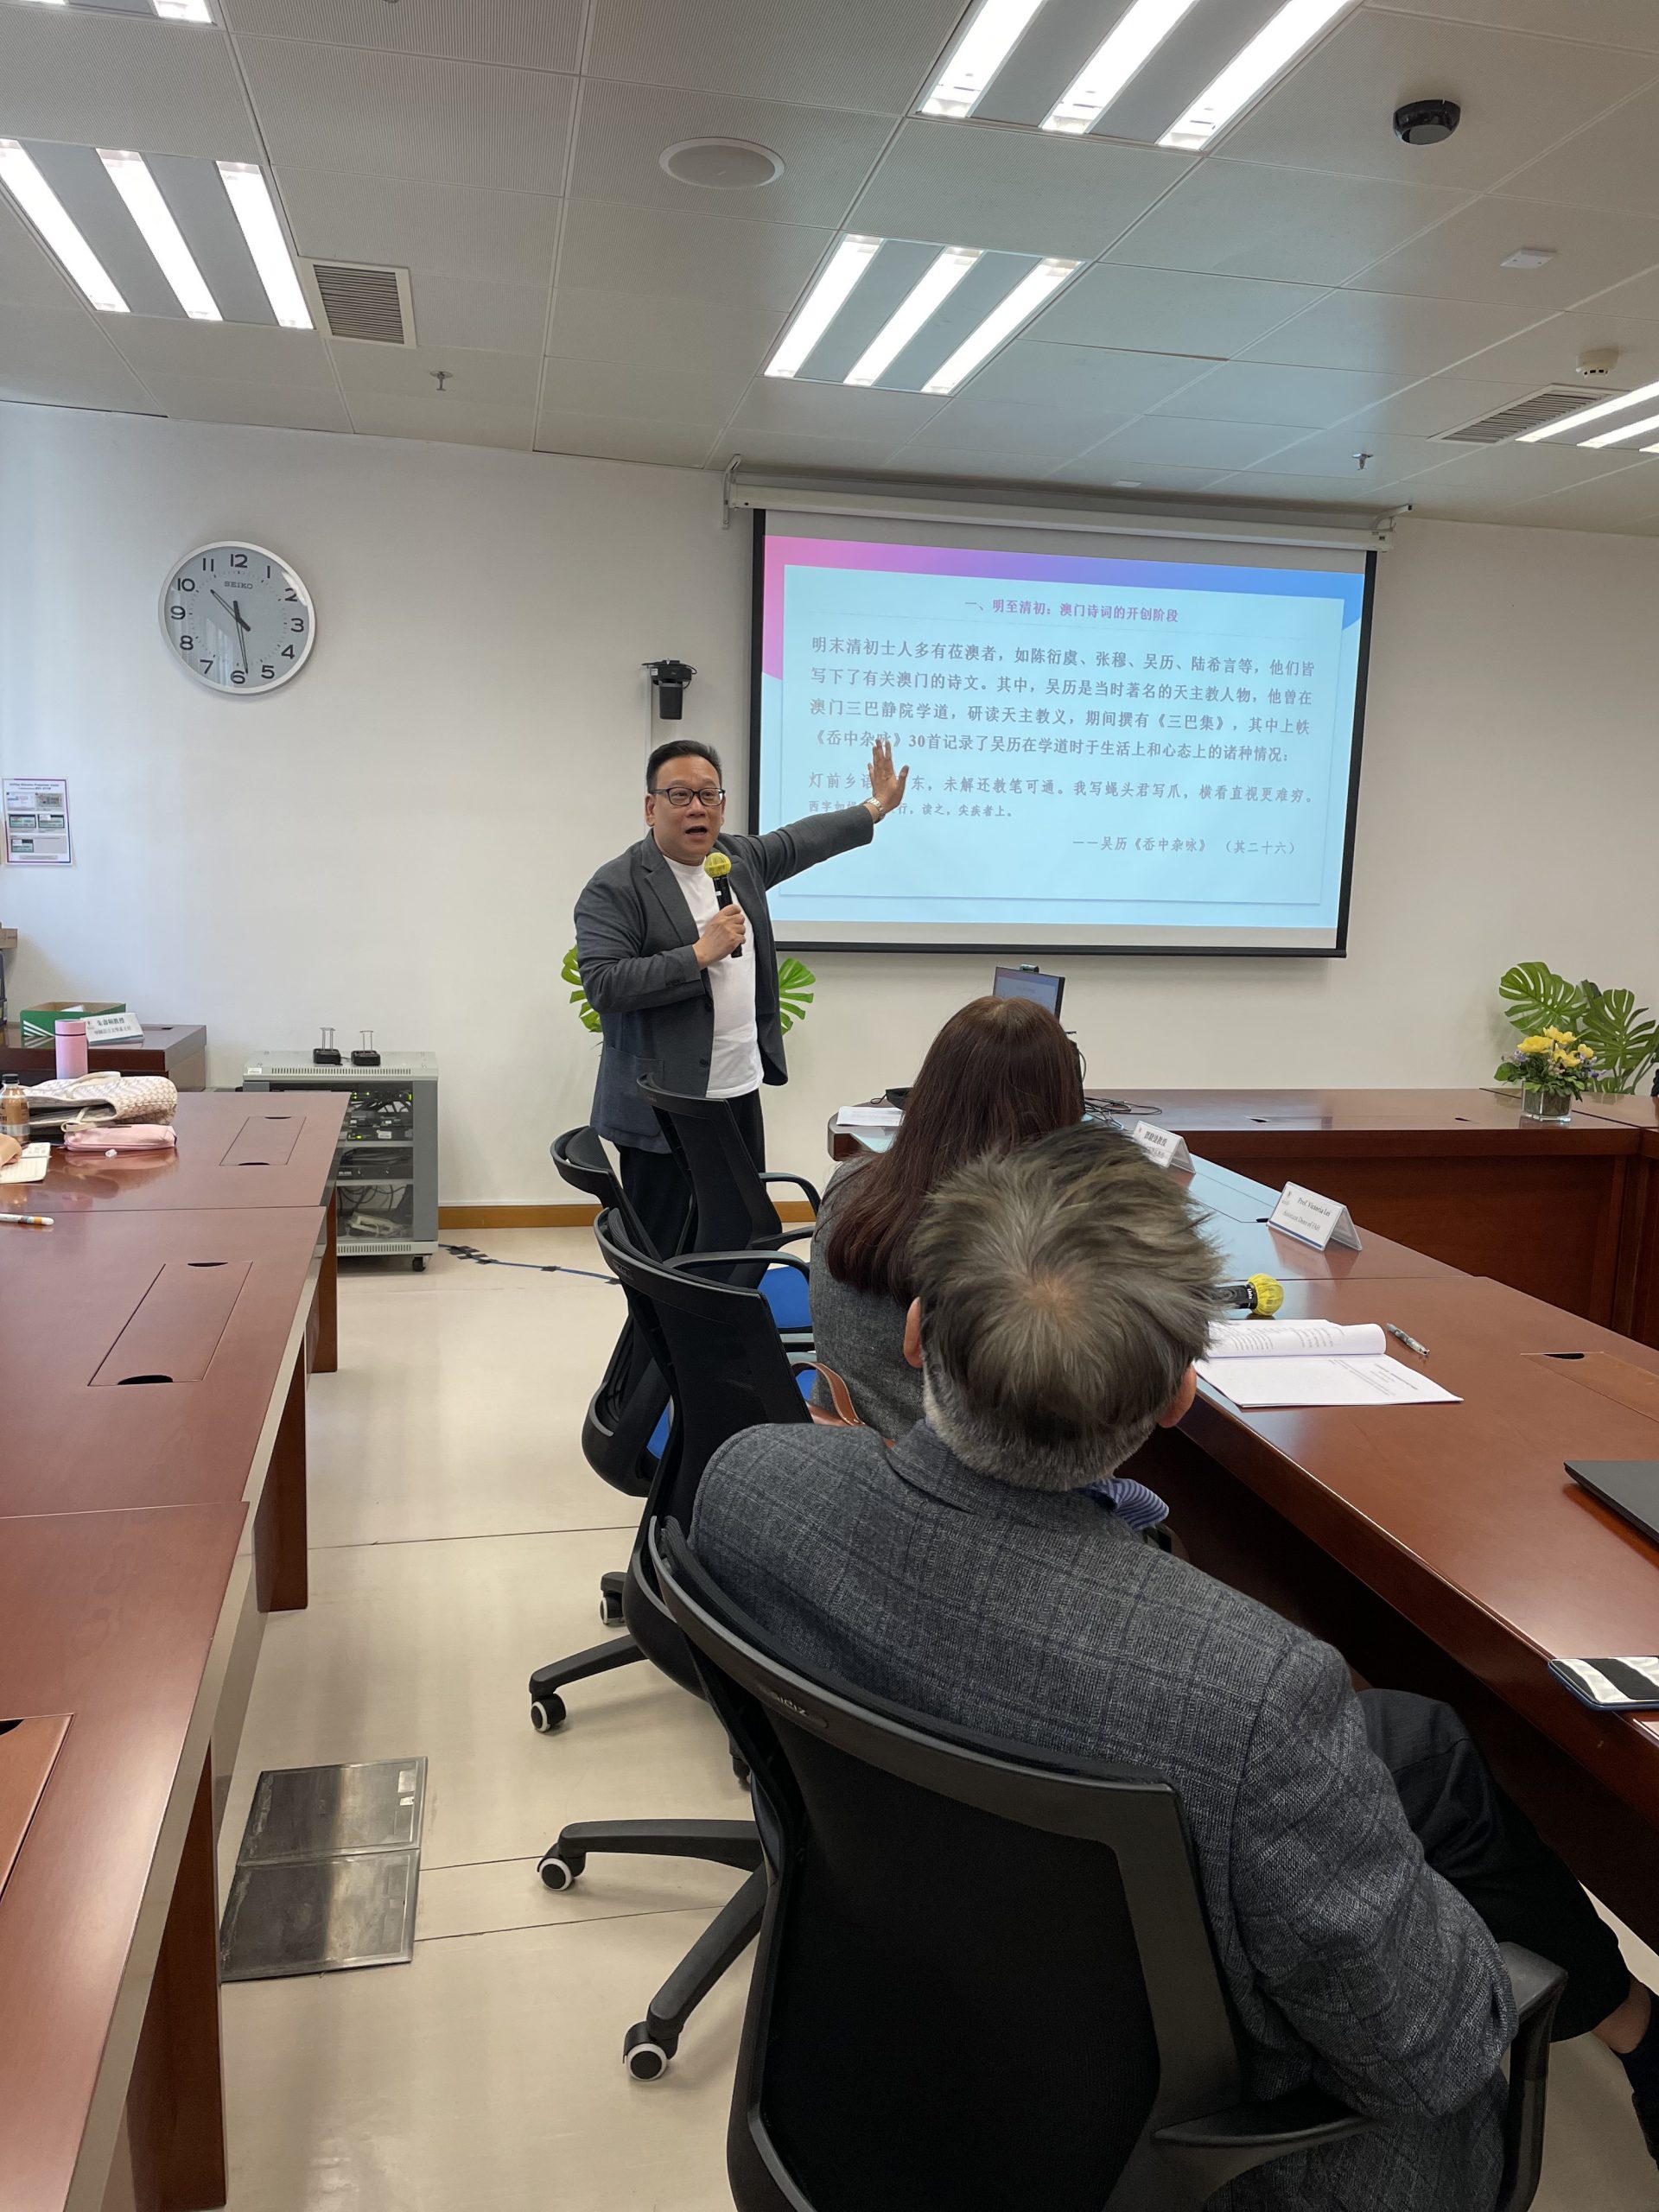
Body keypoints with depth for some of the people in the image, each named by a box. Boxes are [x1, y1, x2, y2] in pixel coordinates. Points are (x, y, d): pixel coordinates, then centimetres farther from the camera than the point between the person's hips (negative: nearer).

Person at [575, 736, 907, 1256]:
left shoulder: (741, 857, 10)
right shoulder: (615, 887, -11)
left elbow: (801, 840, 27)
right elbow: (601, 985, -20)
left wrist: (877, 807, 35)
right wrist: (699, 953, -20)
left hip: (740, 1092, 7)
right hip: (663, 1106, -7)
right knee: (662, 1254, -2)